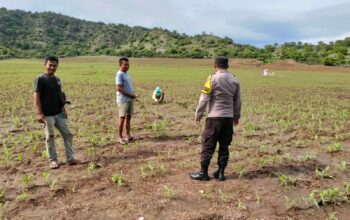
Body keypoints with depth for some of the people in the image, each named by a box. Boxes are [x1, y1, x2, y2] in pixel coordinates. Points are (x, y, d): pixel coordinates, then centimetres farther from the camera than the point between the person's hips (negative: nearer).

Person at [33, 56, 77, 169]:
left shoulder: (57, 79, 12)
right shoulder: (40, 79, -8)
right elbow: (36, 97, -13)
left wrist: (63, 109, 15)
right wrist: (39, 113, -20)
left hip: (59, 113, 6)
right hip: (47, 114, -6)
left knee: (67, 134, 5)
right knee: (50, 137, 4)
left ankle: (70, 158, 13)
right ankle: (53, 160, 16)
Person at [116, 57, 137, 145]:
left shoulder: (126, 74, 15)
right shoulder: (120, 74, -12)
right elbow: (119, 88, -19)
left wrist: (133, 94, 4)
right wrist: (130, 95, -17)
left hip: (130, 99, 9)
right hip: (123, 100, -8)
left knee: (128, 117, 11)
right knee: (122, 118, -5)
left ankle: (128, 135, 19)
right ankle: (120, 138, 2)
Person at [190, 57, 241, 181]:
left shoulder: (212, 79, -8)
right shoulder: (235, 80, 7)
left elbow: (204, 99, -9)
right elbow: (237, 100, 13)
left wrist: (198, 114, 0)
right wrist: (236, 116, 23)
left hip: (215, 117, -5)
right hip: (229, 117, 5)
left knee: (208, 145, 3)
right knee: (224, 146, 11)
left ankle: (203, 172, 8)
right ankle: (221, 172, 16)